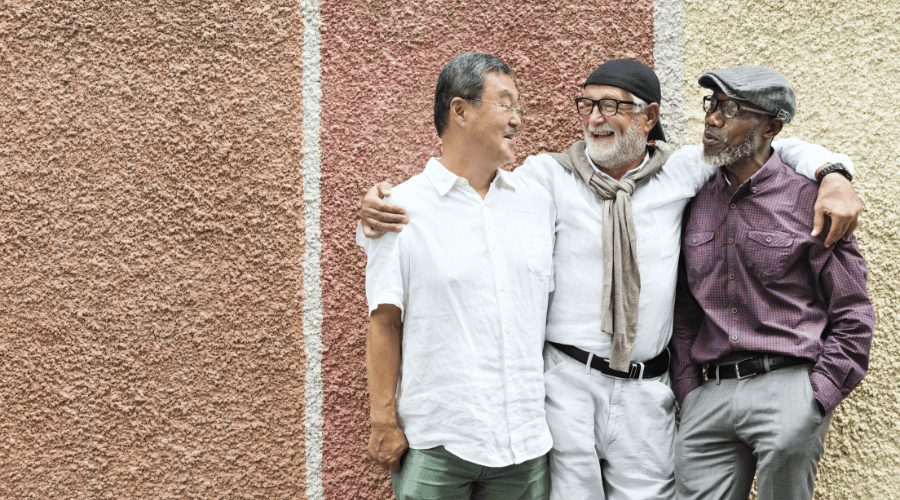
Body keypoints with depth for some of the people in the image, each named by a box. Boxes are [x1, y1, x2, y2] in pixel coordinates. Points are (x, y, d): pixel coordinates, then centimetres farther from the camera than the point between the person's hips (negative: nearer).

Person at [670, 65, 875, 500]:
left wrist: (814, 402, -7)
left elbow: (853, 317, 0)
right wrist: (688, 394, 7)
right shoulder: (696, 203, 11)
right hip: (709, 394, 4)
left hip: (787, 384, -4)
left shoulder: (807, 200, -2)